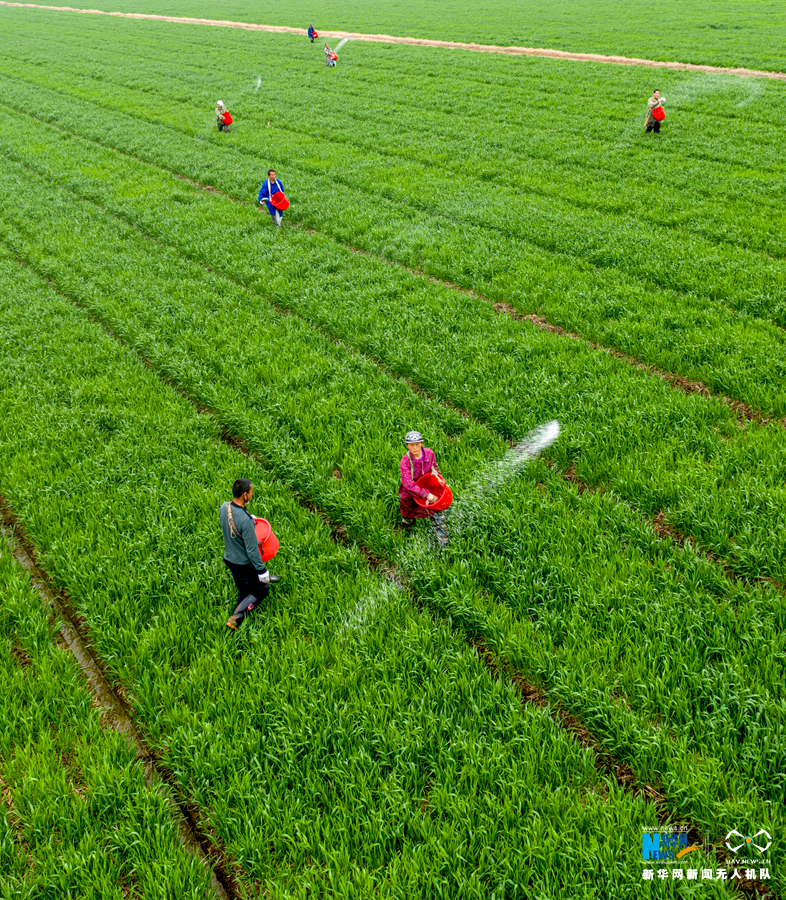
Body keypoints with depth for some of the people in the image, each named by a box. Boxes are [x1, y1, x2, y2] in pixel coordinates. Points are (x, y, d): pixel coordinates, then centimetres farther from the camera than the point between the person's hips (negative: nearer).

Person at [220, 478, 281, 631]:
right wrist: (262, 570, -16)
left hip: (229, 559, 7)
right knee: (261, 591, 14)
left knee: (243, 592, 25)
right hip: (245, 564, -7)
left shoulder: (224, 508, -10)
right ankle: (236, 618, 5)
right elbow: (252, 549, -27)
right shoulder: (245, 521, -33)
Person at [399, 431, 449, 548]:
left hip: (427, 488, 2)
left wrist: (439, 478, -9)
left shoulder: (429, 453, -13)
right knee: (408, 522, 17)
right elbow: (408, 484, -33)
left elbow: (434, 468, 10)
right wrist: (427, 494, -36)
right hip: (410, 494, -2)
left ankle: (444, 545, 2)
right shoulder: (406, 460, -27)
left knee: (437, 514, -8)